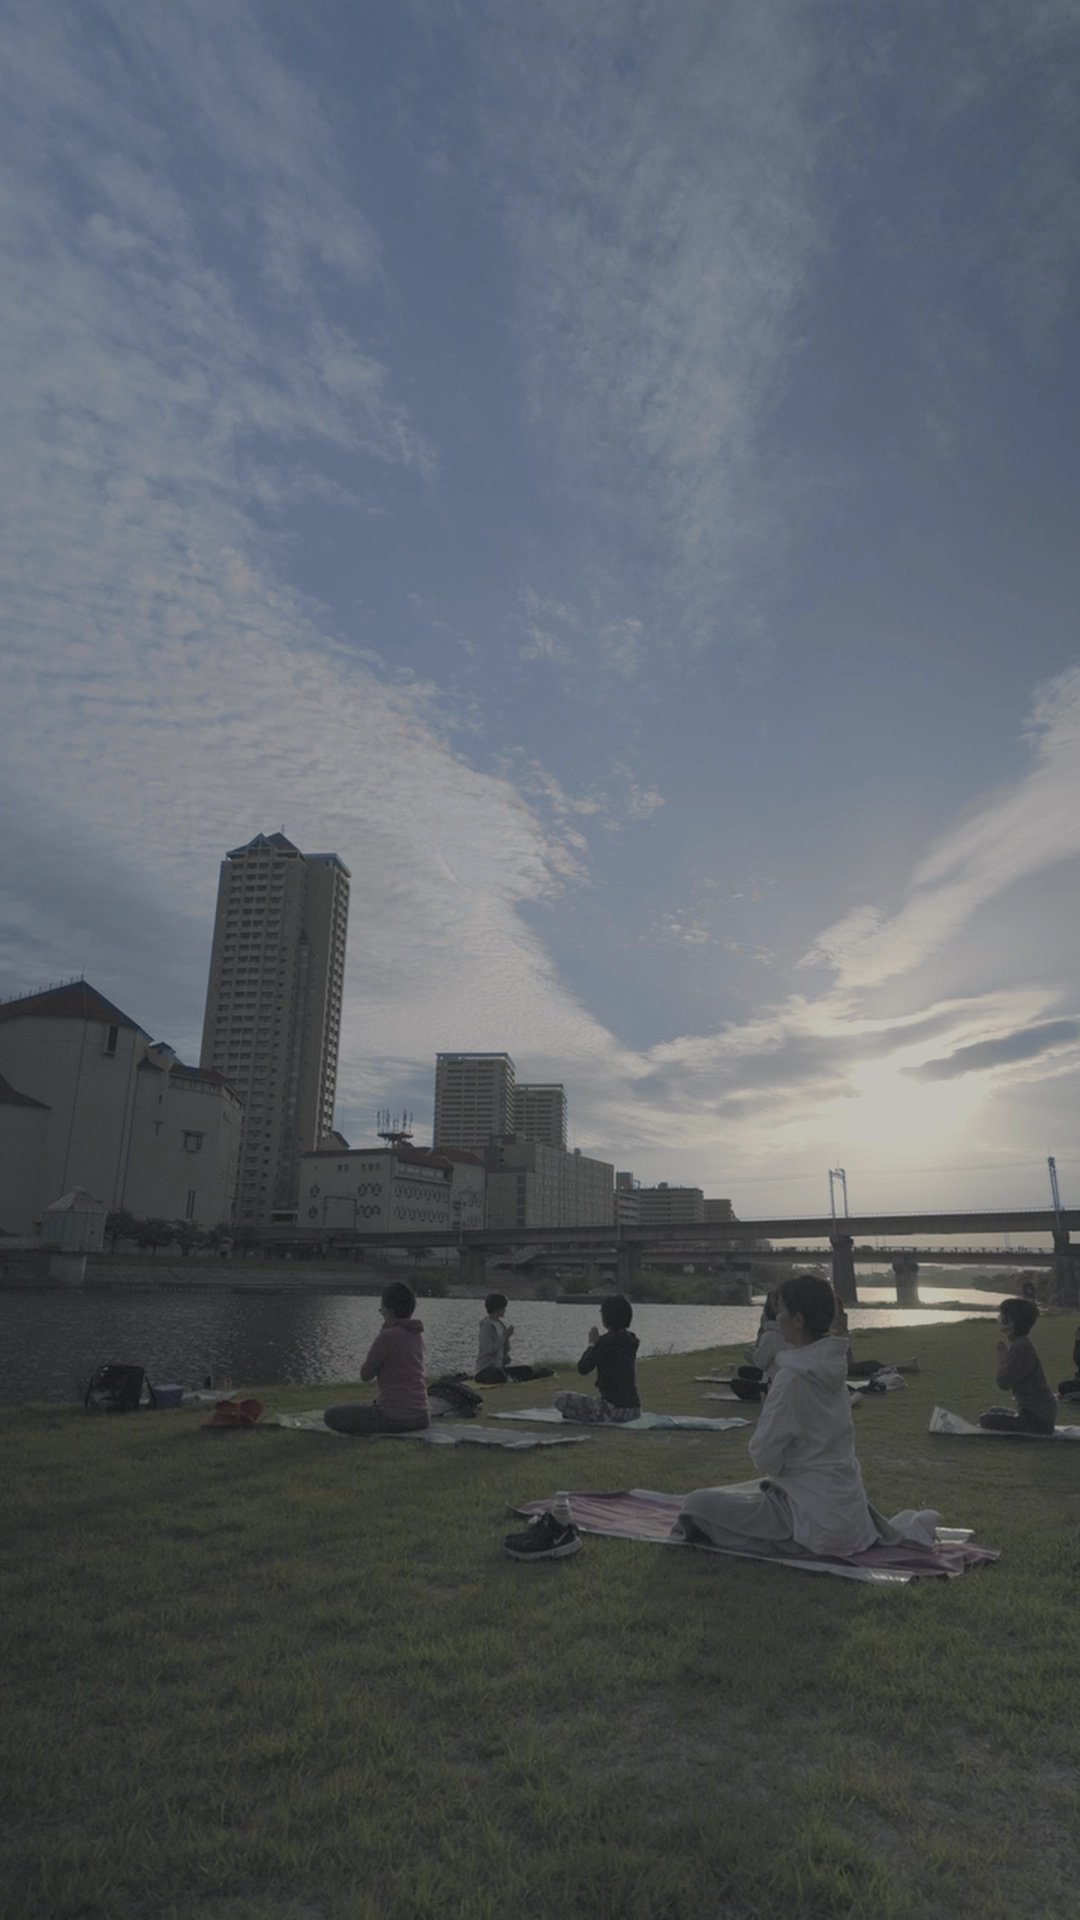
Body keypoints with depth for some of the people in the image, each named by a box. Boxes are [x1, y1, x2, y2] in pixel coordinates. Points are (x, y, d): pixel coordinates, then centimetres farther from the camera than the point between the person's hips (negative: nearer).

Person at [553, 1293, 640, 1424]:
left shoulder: (605, 1341, -17)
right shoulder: (631, 1340, 7)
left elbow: (583, 1368, -10)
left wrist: (592, 1343, 1)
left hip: (614, 1408, -9)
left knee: (560, 1398, 1)